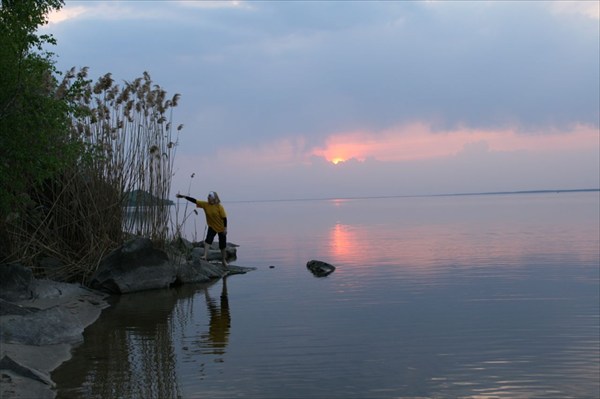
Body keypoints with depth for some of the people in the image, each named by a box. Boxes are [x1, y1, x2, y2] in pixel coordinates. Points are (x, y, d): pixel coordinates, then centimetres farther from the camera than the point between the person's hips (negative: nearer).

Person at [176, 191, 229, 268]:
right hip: (212, 227, 3)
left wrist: (225, 228, -18)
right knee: (207, 240, -21)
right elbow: (194, 201, -12)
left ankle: (224, 261, 23)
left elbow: (224, 218, -16)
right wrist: (183, 196, -18)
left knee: (222, 246, 8)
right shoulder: (205, 204, -8)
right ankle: (205, 256, -24)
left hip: (221, 228, -3)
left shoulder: (219, 207, -19)